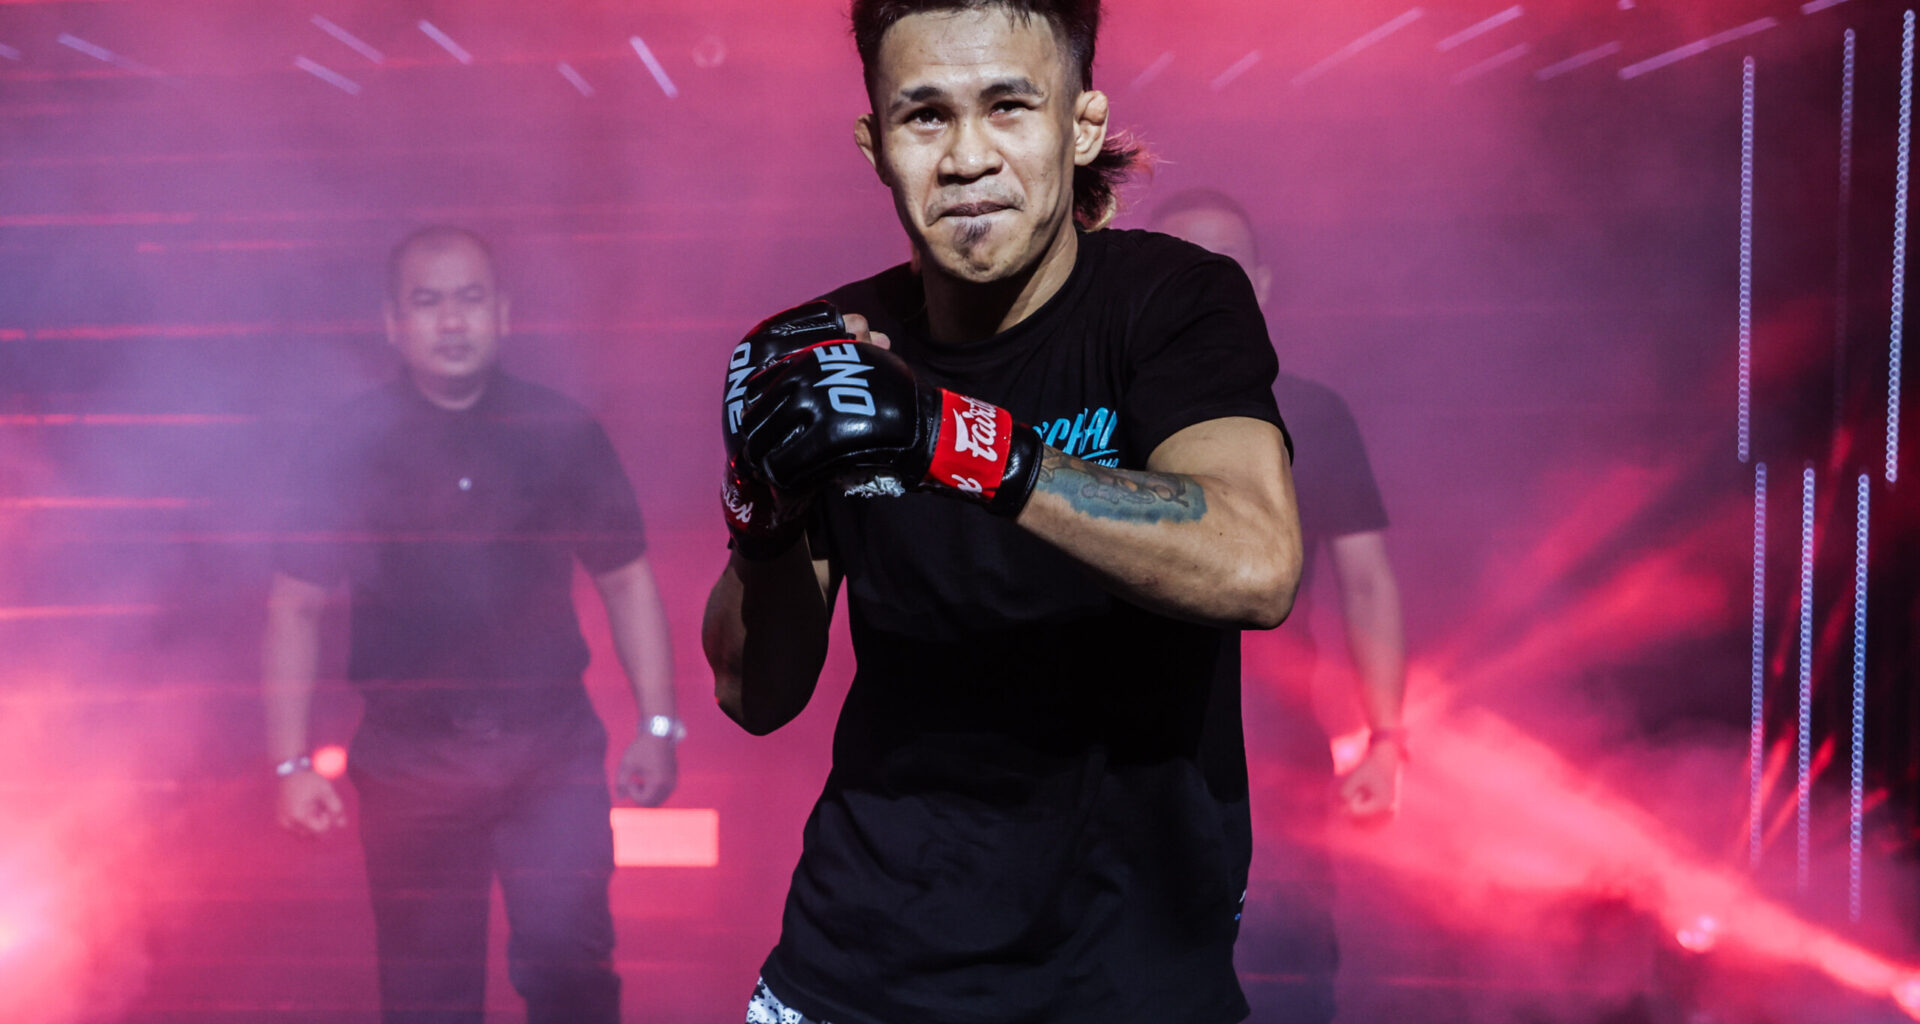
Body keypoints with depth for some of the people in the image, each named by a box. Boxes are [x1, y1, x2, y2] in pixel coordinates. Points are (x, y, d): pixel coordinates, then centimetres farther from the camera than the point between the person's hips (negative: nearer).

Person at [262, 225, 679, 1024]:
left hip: (554, 750, 0)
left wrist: (657, 727, 3)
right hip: (409, 762, 0)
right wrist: (291, 764, -4)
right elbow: (294, 606, 2)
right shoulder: (348, 448, -1)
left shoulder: (563, 435, 1)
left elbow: (627, 579, 7)